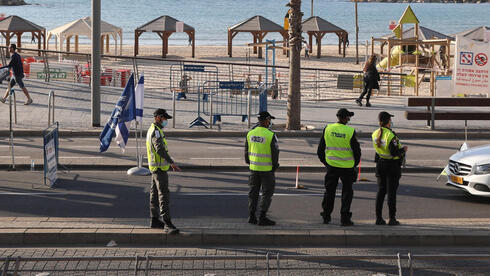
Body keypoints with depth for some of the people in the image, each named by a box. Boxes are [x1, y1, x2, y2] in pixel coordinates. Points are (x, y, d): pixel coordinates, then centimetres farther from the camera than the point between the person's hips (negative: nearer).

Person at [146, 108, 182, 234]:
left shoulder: (151, 130, 16)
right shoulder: (156, 131, -17)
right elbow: (160, 149, -27)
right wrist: (172, 163, -26)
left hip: (154, 167, 11)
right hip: (159, 167, -11)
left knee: (155, 193, 15)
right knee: (164, 195, -15)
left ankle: (154, 220, 23)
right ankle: (168, 225, -21)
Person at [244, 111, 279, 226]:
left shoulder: (250, 133, 1)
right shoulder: (271, 135, -15)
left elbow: (247, 151, 8)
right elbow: (275, 152, -12)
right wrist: (275, 165, 2)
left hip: (254, 167, 5)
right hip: (267, 169, -5)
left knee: (253, 192, 13)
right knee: (267, 193, 2)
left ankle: (251, 216, 13)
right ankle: (262, 217, -2)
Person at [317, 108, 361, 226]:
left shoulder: (327, 129, -3)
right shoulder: (350, 131, -12)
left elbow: (320, 149, 4)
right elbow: (357, 150, -6)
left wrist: (325, 162, 17)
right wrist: (355, 164, 10)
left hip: (331, 166, 3)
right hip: (347, 167, -3)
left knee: (329, 191, 16)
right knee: (347, 192, 7)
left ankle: (326, 216, 23)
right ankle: (344, 218, 5)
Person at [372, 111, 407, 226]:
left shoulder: (375, 134, 2)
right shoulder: (390, 135, -21)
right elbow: (395, 152, -22)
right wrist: (403, 149, -5)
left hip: (380, 164, 6)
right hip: (392, 165, -6)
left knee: (381, 191, 11)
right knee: (391, 192, 1)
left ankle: (379, 218, 12)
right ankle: (392, 219, 5)